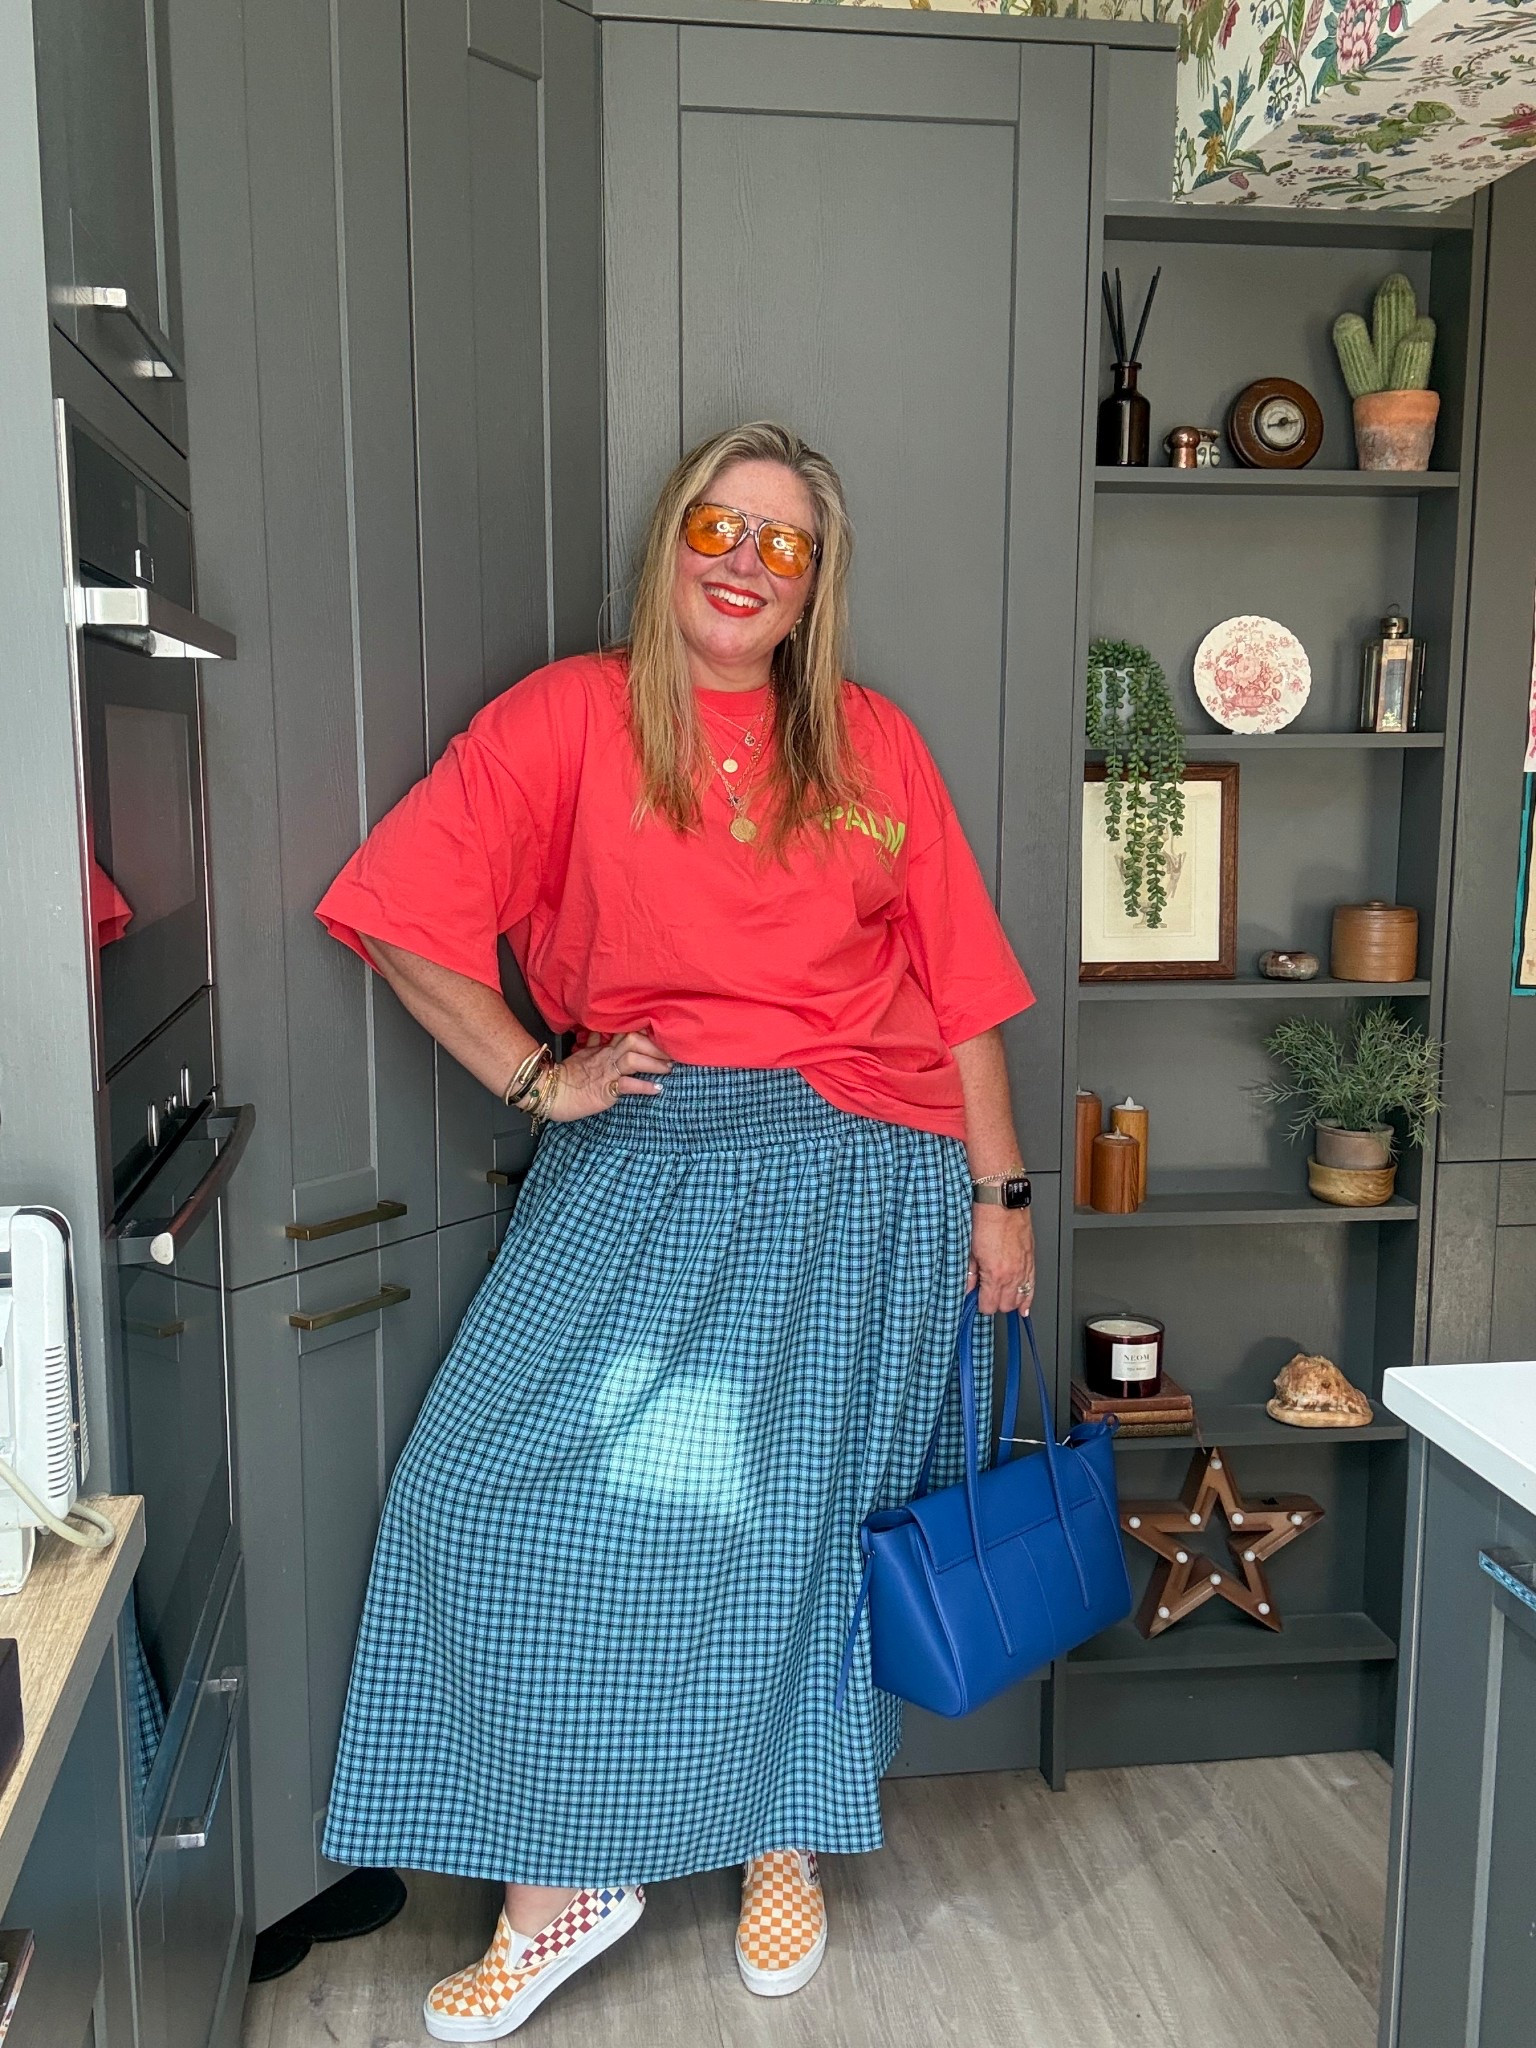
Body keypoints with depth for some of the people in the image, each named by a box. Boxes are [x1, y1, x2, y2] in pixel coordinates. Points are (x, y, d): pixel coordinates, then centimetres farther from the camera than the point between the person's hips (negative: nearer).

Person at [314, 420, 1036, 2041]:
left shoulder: (873, 748, 8)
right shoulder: (574, 714, 3)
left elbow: (958, 985, 8)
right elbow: (403, 914, -3)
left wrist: (1000, 1194, 6)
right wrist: (536, 1079, -6)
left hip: (861, 1176, 1)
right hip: (643, 1151, 0)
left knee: (803, 1505, 2)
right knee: (510, 1481, -10)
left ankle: (786, 1841, 27)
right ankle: (565, 1877, 10)